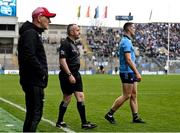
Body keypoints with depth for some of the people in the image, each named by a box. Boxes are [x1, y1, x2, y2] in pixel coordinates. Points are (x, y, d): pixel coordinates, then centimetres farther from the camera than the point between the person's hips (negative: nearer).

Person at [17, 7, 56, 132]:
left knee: (33, 113, 15)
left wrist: (43, 72, 10)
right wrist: (43, 72, -15)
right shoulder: (30, 33, -13)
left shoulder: (35, 33, 19)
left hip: (35, 81, 10)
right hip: (34, 81, -10)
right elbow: (29, 57, -24)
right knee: (35, 114, -9)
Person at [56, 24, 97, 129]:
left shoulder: (74, 43, 16)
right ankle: (59, 122, 13)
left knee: (81, 97, 4)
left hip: (75, 74, 9)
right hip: (67, 76, -9)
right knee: (67, 99, -1)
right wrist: (69, 75, -23)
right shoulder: (65, 44, -13)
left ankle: (84, 122, 7)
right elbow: (62, 61, -20)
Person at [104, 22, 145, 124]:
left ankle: (135, 117, 13)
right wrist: (137, 73, -22)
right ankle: (110, 114, 1)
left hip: (131, 73, 10)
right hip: (127, 72, -10)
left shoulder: (127, 41, 17)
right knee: (126, 96, -6)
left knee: (134, 95, 10)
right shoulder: (126, 42, -16)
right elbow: (128, 60, -22)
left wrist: (135, 72, 22)